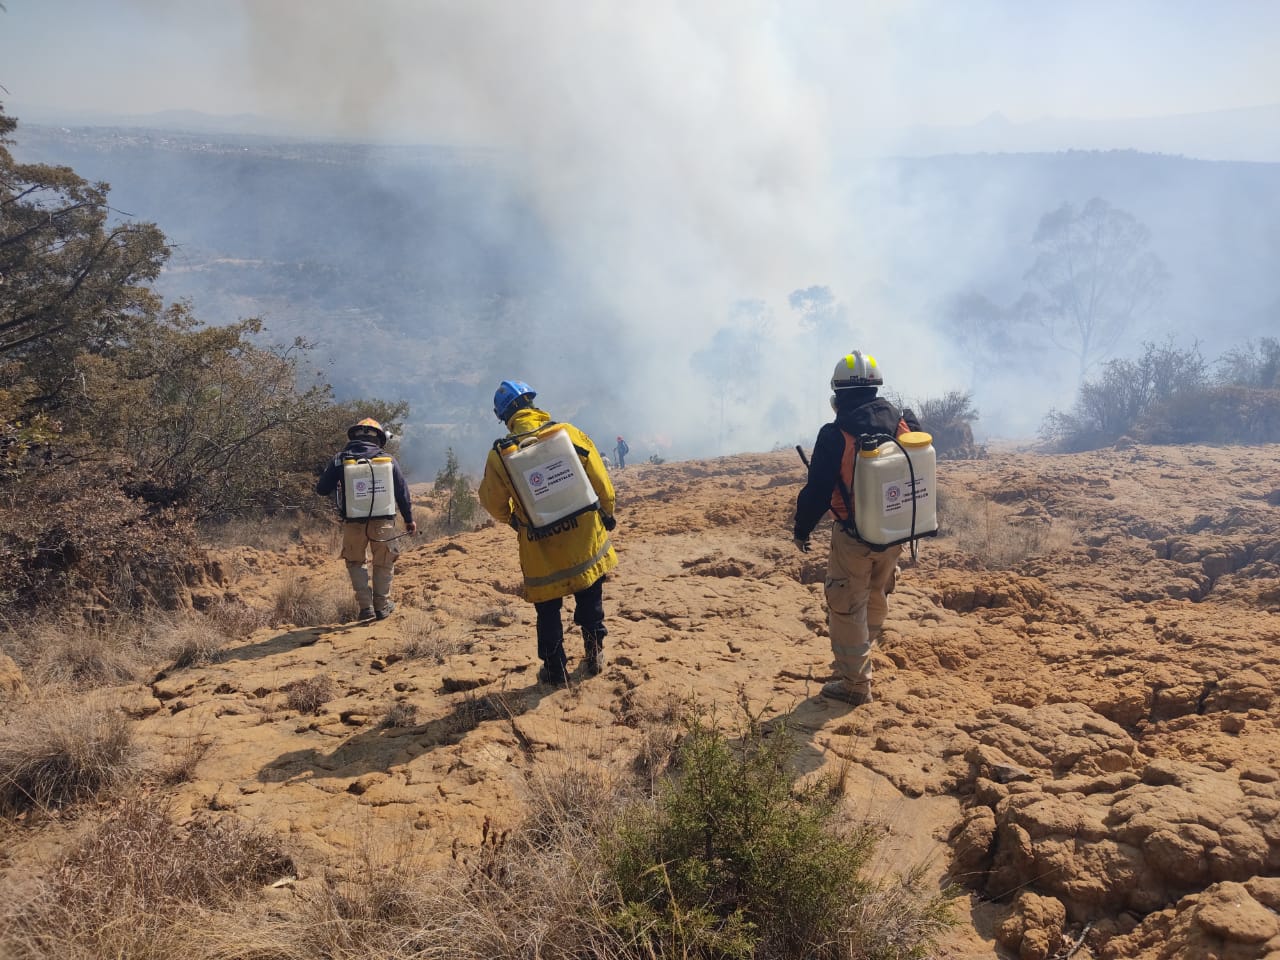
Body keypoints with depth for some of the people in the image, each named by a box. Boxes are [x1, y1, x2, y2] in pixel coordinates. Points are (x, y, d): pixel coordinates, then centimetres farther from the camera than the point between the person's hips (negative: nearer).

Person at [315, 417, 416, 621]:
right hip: (383, 523, 0)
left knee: (355, 562, 21)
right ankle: (382, 606, 25)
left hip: (353, 523, 0)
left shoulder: (340, 459, 1)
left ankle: (365, 606, 12)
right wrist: (409, 519, 19)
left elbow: (321, 489, 5)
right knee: (384, 563, 20)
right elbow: (402, 492, 7)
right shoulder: (388, 460, 2)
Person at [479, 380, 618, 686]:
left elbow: (493, 502, 3)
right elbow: (601, 480, -3)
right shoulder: (568, 432, -8)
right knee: (590, 597, 21)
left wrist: (513, 519, 24)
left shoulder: (499, 454, -9)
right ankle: (594, 653, 28)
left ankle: (555, 669, 22)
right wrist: (607, 512, 14)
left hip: (540, 547, -1)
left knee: (548, 609, 15)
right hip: (584, 535, 1)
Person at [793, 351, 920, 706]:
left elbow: (817, 490, -14)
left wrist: (802, 529, 2)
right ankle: (858, 658, 46)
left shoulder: (835, 436, -20)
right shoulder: (905, 423, -6)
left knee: (847, 608, 10)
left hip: (853, 537, -6)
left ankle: (854, 683, 18)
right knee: (876, 600, 25)